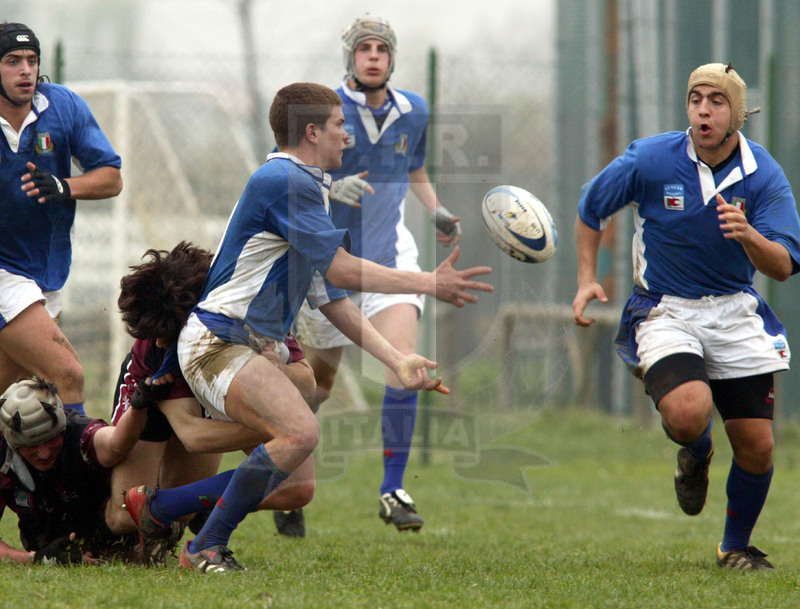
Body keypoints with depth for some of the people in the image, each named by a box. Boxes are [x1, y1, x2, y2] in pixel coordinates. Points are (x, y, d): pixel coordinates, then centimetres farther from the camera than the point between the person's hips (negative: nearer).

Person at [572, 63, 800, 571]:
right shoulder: (650, 160, -11)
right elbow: (591, 207, 7)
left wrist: (747, 234, -33)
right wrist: (587, 279, -1)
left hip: (735, 310, 2)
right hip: (665, 310, -2)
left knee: (757, 447, -2)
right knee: (687, 414, -29)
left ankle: (737, 547, 25)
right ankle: (696, 455, 10)